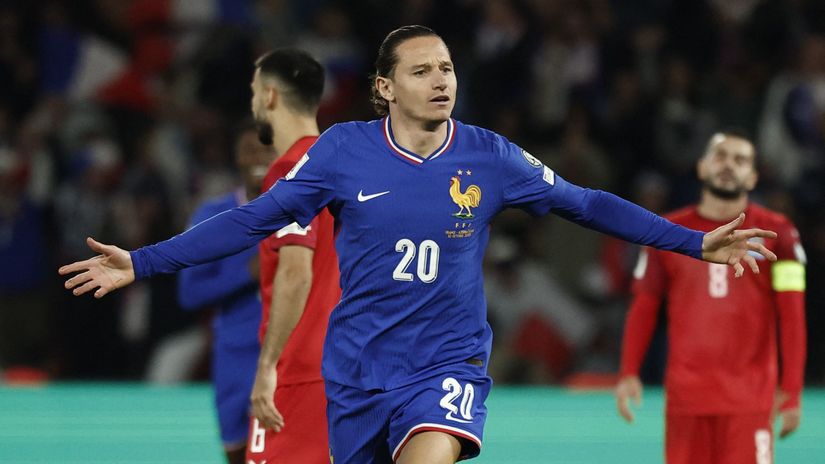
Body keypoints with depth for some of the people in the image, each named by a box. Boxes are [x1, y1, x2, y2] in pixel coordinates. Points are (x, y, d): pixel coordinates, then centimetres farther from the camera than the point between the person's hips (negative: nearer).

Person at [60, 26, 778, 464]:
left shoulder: (489, 158, -3)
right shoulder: (343, 151, -4)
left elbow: (585, 203, 7)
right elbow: (254, 220, 0)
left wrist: (695, 242, 5)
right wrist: (141, 263, -5)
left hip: (448, 364, -2)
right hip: (358, 373, 2)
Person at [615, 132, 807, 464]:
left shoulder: (775, 234, 2)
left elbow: (791, 315, -1)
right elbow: (644, 308, 10)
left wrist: (791, 389, -7)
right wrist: (628, 374, -1)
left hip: (750, 397, -2)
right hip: (686, 395, 2)